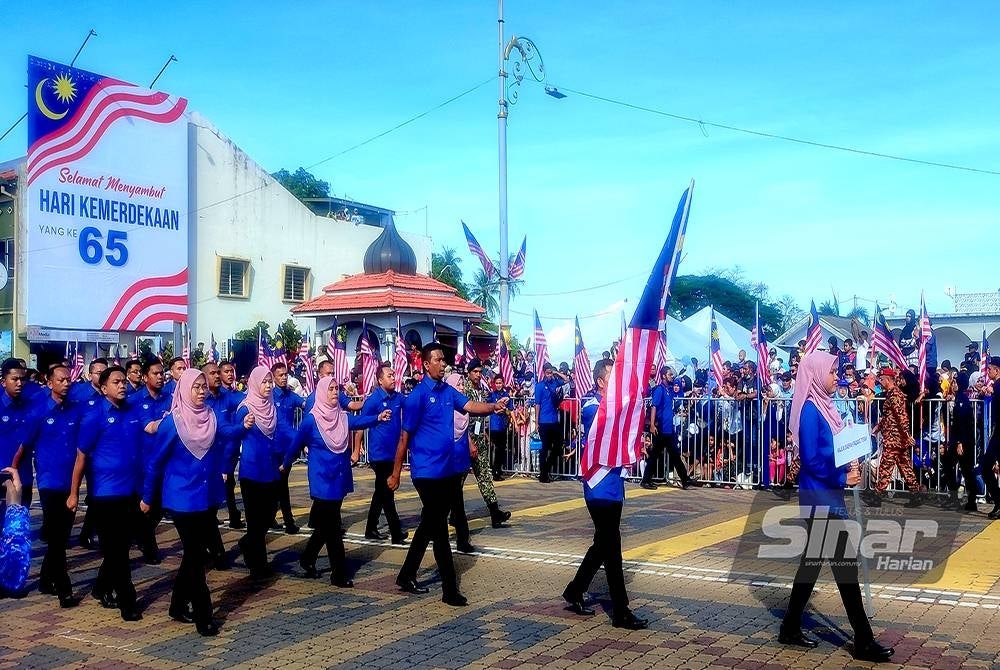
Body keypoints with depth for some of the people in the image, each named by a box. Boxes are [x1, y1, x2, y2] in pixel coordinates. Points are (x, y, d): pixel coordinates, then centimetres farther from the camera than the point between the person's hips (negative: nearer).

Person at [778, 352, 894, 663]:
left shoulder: (823, 406, 11)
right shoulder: (810, 410, -17)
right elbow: (811, 459, -20)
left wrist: (848, 466, -1)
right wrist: (842, 478, -14)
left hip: (826, 493, 10)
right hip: (820, 495, -10)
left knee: (814, 558, 14)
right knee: (845, 562, -4)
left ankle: (791, 627, 23)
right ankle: (863, 640, 4)